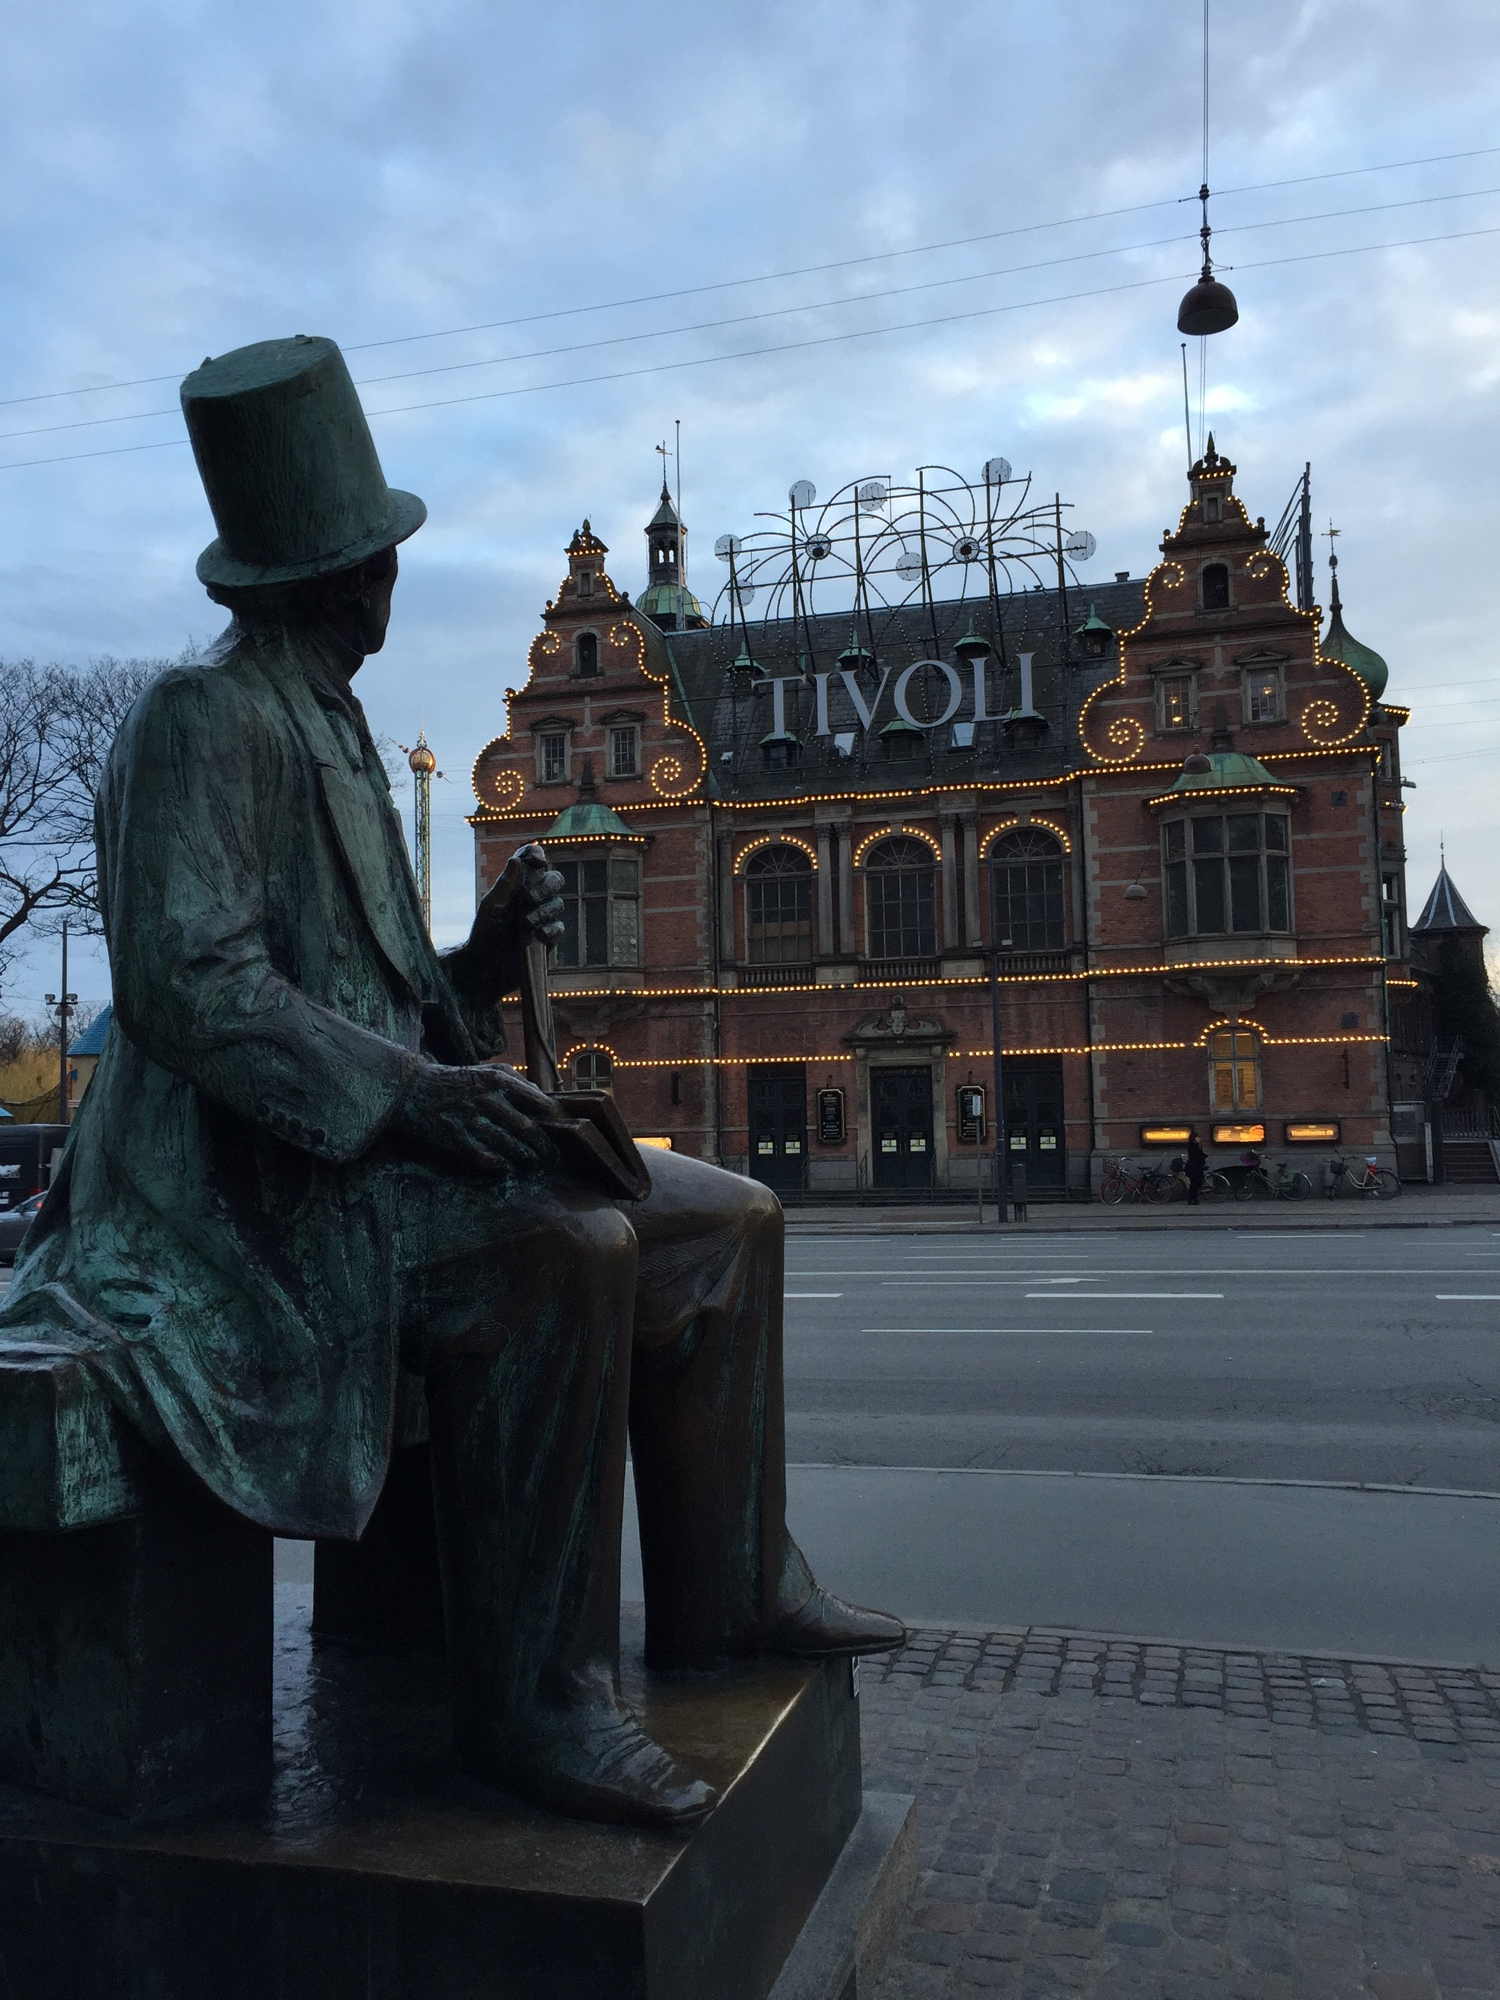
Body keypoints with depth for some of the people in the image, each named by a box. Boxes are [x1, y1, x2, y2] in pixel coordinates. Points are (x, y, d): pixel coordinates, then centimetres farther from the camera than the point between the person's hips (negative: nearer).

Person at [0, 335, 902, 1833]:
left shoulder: (331, 737, 20)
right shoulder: (207, 717, -9)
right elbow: (183, 983, -21)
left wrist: (486, 955, 0)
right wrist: (406, 1093, -29)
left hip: (369, 1137, 10)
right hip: (261, 1172, -9)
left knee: (727, 1221, 4)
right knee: (568, 1253, -36)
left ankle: (723, 1592, 11)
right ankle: (530, 1696, -22)